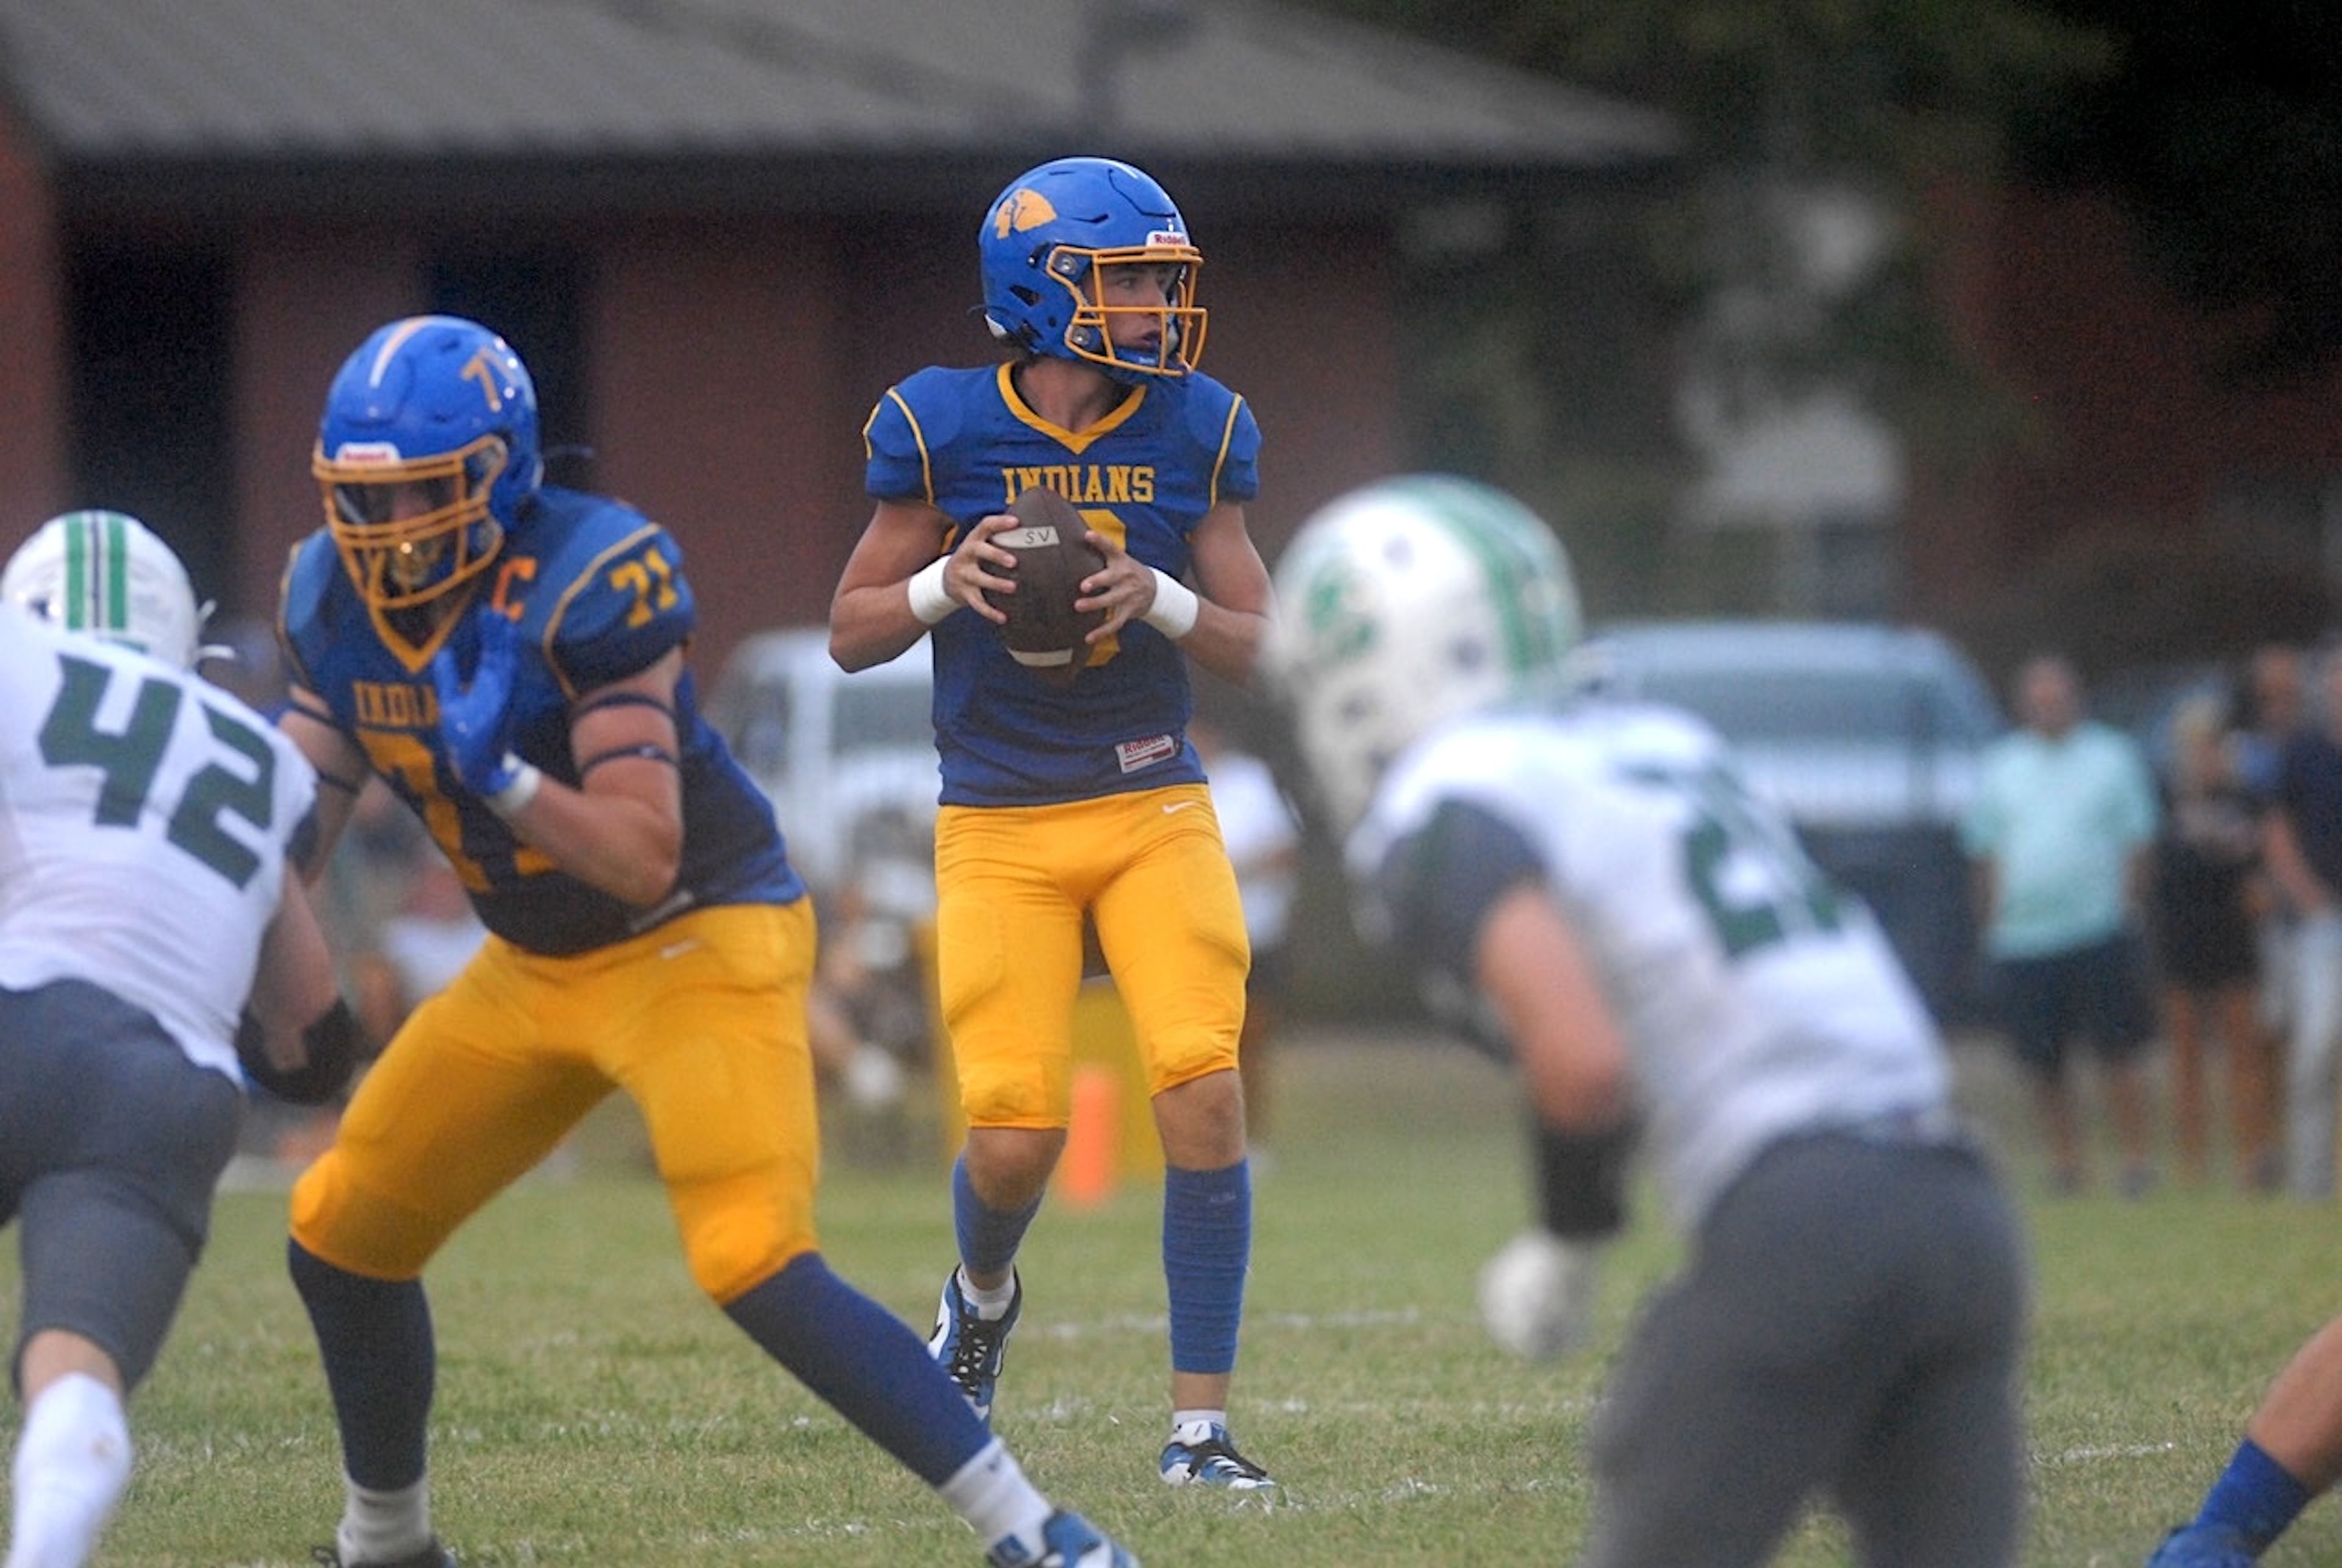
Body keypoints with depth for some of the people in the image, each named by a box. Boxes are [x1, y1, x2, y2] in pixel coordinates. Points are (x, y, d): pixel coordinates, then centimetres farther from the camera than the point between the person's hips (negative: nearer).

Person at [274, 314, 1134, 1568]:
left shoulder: (582, 583, -25)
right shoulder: (336, 601, -3)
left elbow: (646, 859, -28)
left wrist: (499, 770, -41)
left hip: (699, 943, -8)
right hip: (537, 969, 8)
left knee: (755, 1265, -24)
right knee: (341, 1235, 11)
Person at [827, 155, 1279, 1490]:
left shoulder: (1195, 434, -1)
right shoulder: (945, 430, -6)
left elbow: (1253, 649, 3)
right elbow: (853, 633, 2)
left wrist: (1158, 599, -17)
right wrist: (949, 585, -17)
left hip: (1156, 808, 1)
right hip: (1001, 828, -1)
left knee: (1205, 1092, -15)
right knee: (1018, 1139, -6)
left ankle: (1202, 1425, -5)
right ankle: (983, 1299, 32)